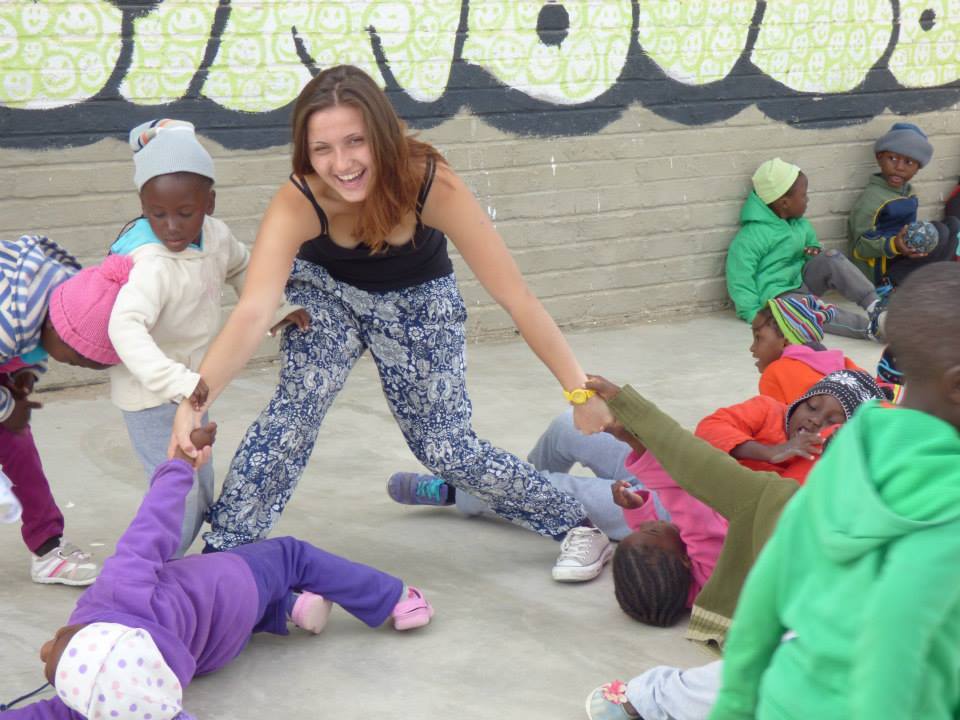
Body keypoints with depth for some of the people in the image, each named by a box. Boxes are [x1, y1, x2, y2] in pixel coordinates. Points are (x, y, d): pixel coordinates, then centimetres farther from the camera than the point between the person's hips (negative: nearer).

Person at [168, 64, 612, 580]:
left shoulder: (430, 183, -36)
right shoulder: (297, 204, -35)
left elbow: (514, 296, -33)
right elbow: (252, 313, -45)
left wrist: (580, 389, -33)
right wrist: (193, 402, -59)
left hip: (417, 301, 0)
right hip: (328, 291, 0)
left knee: (447, 450, 2)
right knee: (296, 407, -24)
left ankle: (575, 524, 24)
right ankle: (223, 551, -9)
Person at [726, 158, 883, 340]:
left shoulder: (800, 225, 8)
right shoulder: (752, 235, -18)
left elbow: (812, 244, 26)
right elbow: (739, 280, -21)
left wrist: (816, 253, -1)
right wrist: (756, 316, -27)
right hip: (777, 296, -8)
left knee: (833, 258, -15)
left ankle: (873, 305, -26)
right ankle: (870, 327, -52)